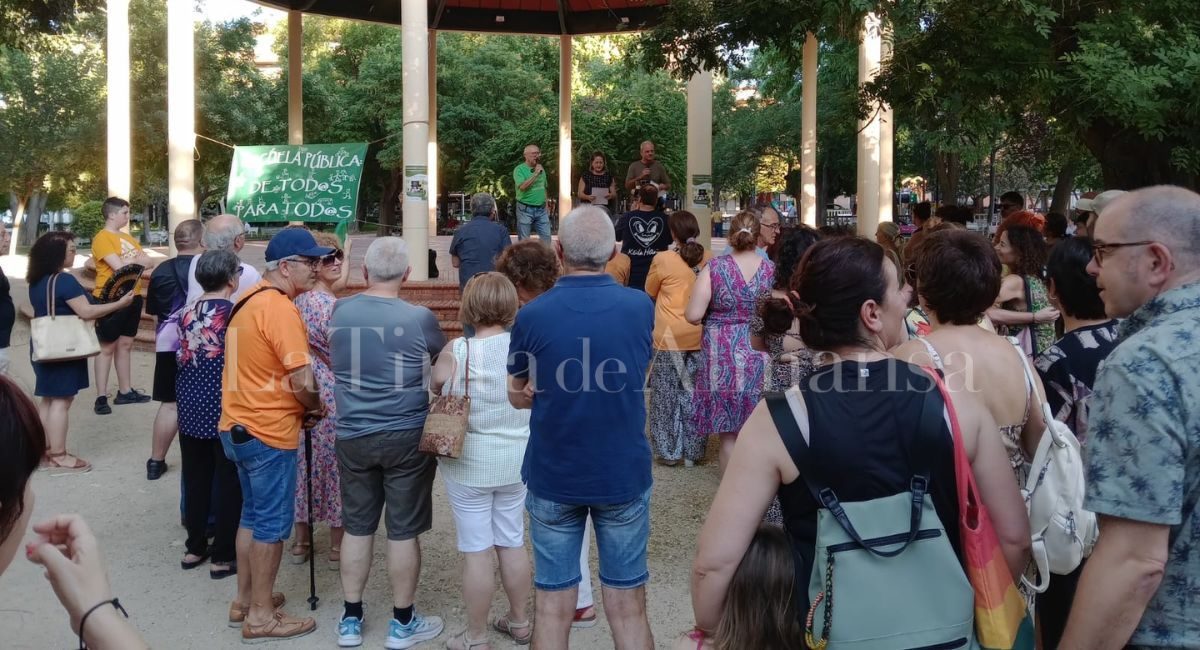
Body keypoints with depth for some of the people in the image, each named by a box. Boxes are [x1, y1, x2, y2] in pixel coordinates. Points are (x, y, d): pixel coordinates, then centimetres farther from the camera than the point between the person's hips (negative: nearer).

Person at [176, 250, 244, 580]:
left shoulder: (187, 313, 5)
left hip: (191, 408, 6)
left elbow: (180, 359, 12)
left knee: (195, 479, 16)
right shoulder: (234, 313, -14)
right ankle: (223, 556, 10)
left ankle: (194, 547, 27)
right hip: (224, 410, -6)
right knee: (228, 482, 4)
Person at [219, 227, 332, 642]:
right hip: (268, 431, -9)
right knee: (273, 522, 2)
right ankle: (261, 616, 11)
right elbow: (304, 382, -24)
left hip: (239, 424, 9)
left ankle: (246, 599, 31)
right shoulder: (280, 308, -20)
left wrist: (296, 406, 9)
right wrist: (314, 408, -4)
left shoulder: (249, 300, 9)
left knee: (253, 515, 20)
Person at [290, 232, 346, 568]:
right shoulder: (330, 305, -20)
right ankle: (337, 543, 16)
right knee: (334, 461, 5)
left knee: (305, 459, 16)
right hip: (331, 393, -7)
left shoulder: (295, 300, 5)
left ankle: (301, 539, 26)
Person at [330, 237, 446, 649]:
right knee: (404, 531, 7)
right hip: (407, 437, -3)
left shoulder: (340, 311, -2)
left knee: (357, 528, 14)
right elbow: (442, 361, 4)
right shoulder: (419, 318, -15)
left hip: (352, 437, 4)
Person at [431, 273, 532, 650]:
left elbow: (437, 391, 0)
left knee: (476, 551, 5)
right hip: (517, 459, 4)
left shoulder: (456, 352, -18)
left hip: (470, 463, -4)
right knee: (513, 542, 18)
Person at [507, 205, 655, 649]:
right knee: (628, 606, 11)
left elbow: (518, 396, 2)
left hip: (553, 477, -1)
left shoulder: (532, 316, -11)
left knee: (553, 605, 11)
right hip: (624, 474, 1)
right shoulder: (641, 307, -7)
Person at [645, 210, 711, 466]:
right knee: (694, 394, 11)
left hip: (669, 337, -3)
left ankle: (669, 451, 15)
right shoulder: (709, 259, 0)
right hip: (699, 336, 3)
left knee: (667, 395, 8)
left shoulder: (663, 259, -9)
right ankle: (693, 451, 17)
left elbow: (650, 292, 7)